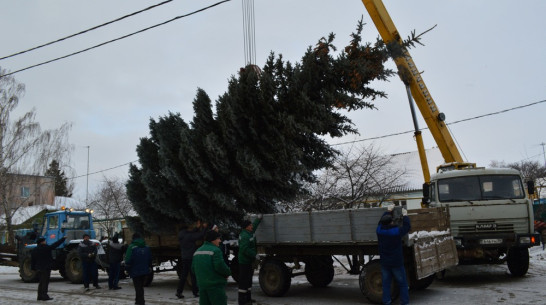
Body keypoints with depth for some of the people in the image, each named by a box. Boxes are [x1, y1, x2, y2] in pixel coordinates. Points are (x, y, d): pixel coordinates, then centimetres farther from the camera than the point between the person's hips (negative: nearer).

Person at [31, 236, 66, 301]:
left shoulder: (34, 250, 7)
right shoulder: (46, 248, -12)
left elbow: (32, 261, 10)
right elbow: (55, 244, -7)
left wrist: (33, 268, 17)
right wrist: (63, 239, 1)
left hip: (39, 268, 7)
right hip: (46, 268, -7)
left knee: (41, 282, 15)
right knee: (45, 282, -4)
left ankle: (40, 296, 17)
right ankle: (44, 296, -5)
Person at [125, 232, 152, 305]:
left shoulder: (131, 247, -13)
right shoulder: (146, 247, 6)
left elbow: (128, 259, -17)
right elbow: (150, 259, 12)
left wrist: (127, 268, -6)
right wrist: (149, 267, 22)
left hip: (135, 271, -6)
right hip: (144, 270, 6)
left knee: (138, 287, -1)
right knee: (141, 286, 18)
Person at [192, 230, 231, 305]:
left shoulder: (197, 251, 13)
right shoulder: (215, 250, -14)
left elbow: (193, 268, 15)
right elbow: (220, 266, -21)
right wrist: (228, 273, -3)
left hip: (202, 285, 8)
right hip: (215, 285, -8)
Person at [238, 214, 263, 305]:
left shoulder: (249, 233, 12)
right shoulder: (245, 236, -20)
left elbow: (254, 225, 32)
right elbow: (245, 249, -27)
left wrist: (259, 218, 37)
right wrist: (255, 255, -22)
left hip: (248, 261, 11)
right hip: (244, 261, -11)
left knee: (248, 280, 18)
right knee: (243, 281, -6)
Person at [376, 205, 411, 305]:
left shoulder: (379, 231, -4)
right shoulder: (397, 231, -15)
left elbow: (381, 221, 15)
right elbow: (407, 226, 1)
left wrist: (388, 211, 26)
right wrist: (405, 215, 15)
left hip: (384, 263, 4)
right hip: (397, 263, -3)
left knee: (386, 284, 9)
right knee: (402, 284, 8)